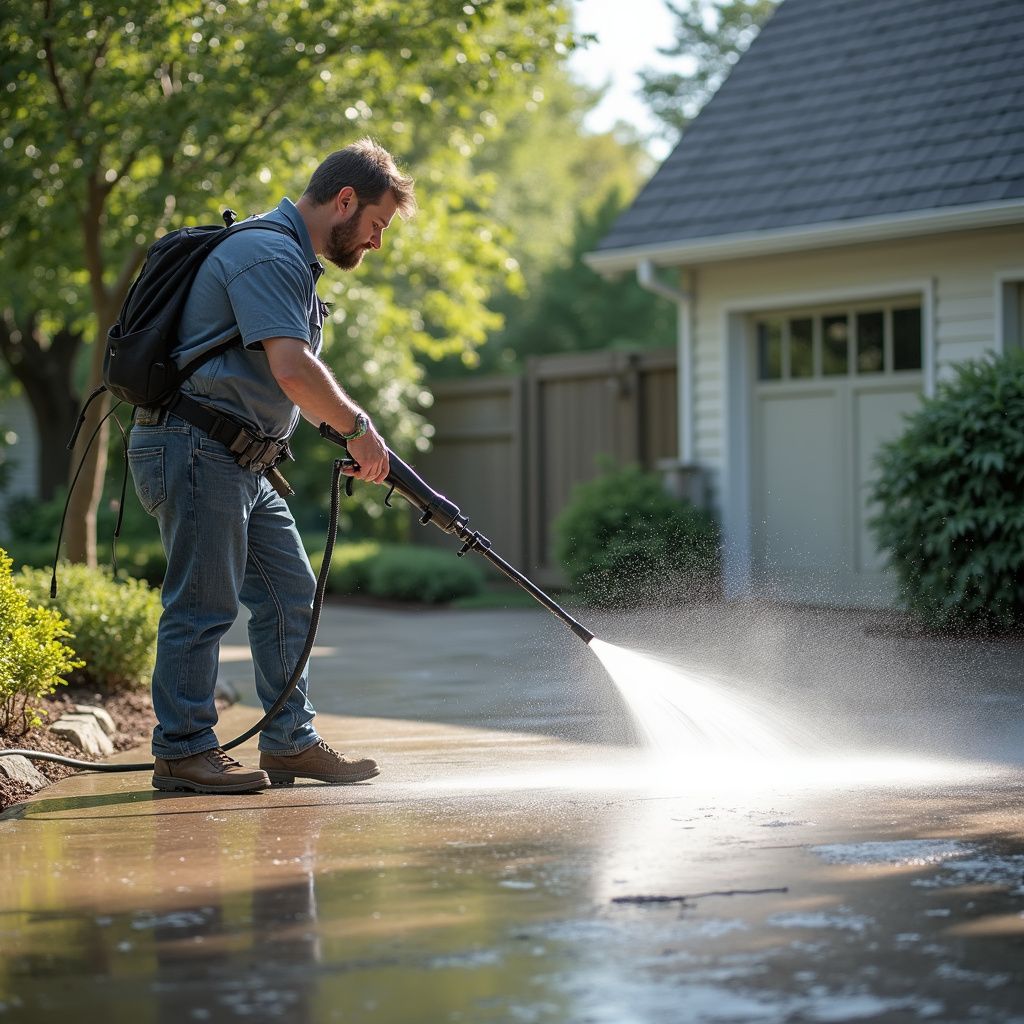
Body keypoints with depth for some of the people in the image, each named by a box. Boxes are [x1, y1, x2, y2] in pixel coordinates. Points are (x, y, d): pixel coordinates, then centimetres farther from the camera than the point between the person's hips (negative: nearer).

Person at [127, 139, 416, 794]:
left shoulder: (294, 263, 20)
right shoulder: (267, 254, -15)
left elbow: (299, 376, 27)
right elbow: (294, 372, -26)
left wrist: (359, 439, 18)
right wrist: (359, 428, -13)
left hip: (241, 463, 11)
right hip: (193, 446, -11)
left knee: (290, 591, 9)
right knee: (205, 603, -7)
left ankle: (291, 743, 14)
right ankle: (183, 751, 0)